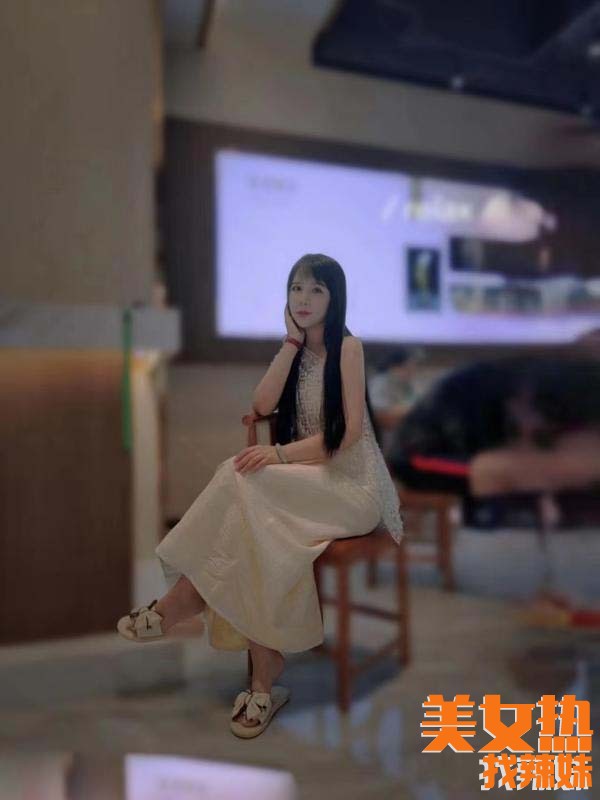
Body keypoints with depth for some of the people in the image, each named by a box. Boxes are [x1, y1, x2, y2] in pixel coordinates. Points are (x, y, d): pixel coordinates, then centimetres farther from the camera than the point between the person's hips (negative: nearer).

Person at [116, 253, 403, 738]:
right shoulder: (296, 350, 14)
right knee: (254, 533, -26)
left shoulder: (348, 346, -5)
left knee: (244, 484, -28)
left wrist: (281, 453, -24)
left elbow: (349, 432, -13)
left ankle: (178, 606, -13)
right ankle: (264, 684, -20)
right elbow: (262, 406, -3)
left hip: (351, 481, -5)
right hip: (305, 477, 5)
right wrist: (292, 342, -3)